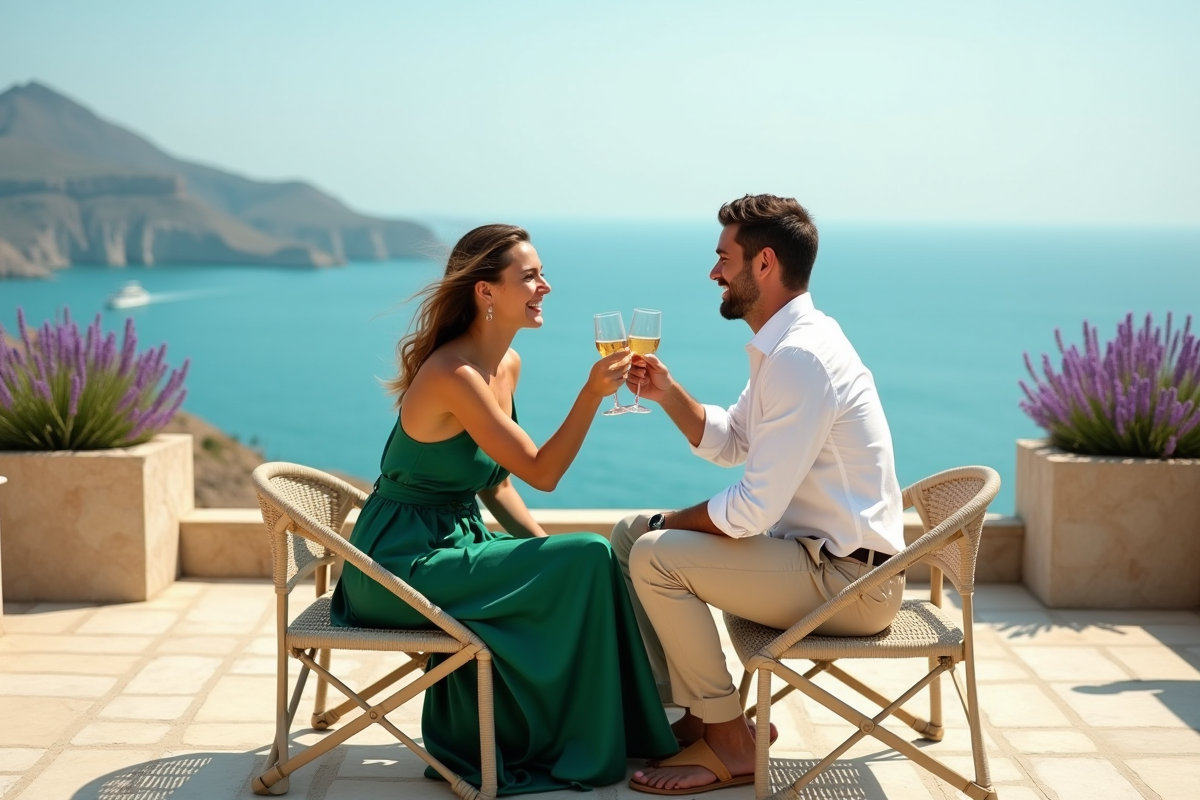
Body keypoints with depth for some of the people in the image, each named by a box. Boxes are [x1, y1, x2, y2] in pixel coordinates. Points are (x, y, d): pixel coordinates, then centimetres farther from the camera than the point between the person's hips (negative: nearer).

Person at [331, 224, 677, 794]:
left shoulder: (507, 365, 7)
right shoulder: (455, 375, -23)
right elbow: (541, 472, -21)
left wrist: (545, 546, 5)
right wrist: (592, 393, -27)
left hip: (452, 540, 10)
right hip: (404, 561, -10)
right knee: (587, 559, -16)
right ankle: (578, 749, 1)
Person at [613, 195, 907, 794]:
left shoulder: (802, 356, -23)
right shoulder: (786, 344, 10)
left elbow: (755, 509, -25)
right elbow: (726, 442, 19)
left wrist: (671, 523, -9)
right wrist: (668, 394, 2)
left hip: (847, 581, -10)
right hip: (818, 553, 10)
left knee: (655, 556, -20)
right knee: (629, 534, 9)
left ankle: (728, 743, -5)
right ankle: (690, 714, 14)